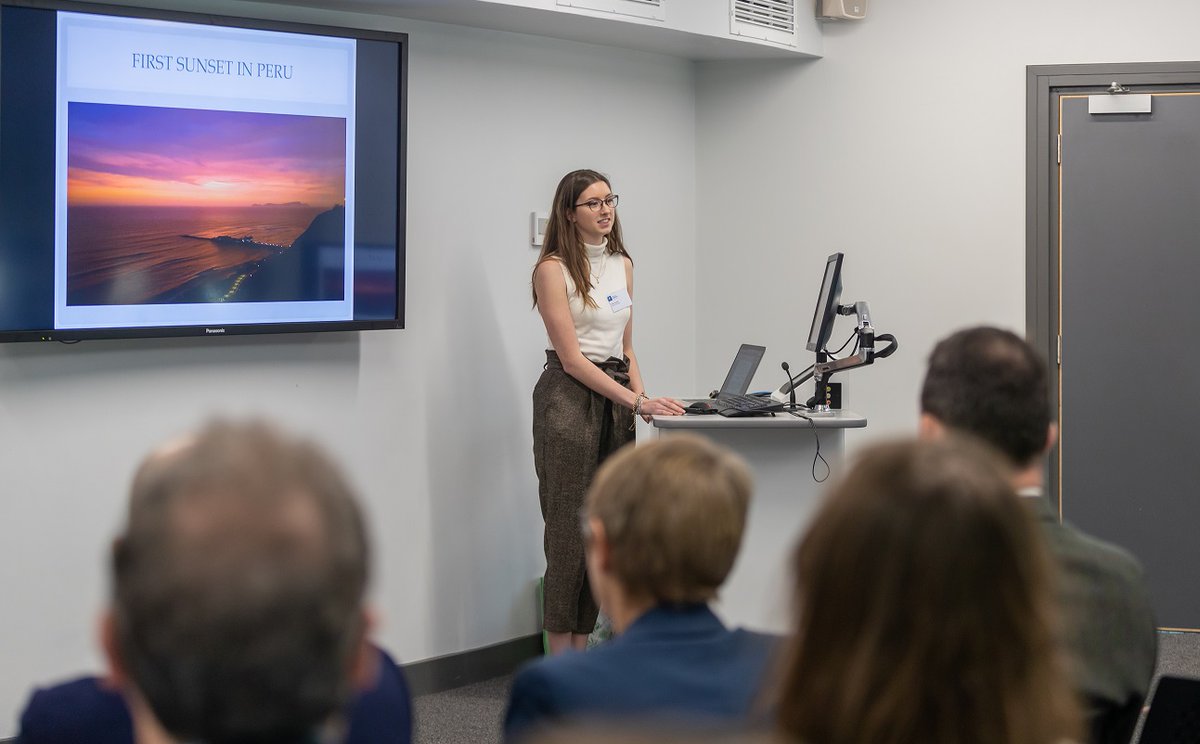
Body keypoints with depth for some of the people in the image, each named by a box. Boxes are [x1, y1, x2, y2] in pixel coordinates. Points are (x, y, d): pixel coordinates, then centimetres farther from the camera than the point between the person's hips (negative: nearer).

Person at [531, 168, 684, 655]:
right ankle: (560, 664, -1)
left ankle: (581, 648, 11)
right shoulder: (553, 269, -9)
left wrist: (642, 396, 2)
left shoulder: (622, 264, 12)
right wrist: (634, 402, -20)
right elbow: (571, 357, -15)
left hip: (616, 401, 7)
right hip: (569, 397, -7)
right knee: (568, 529, -6)